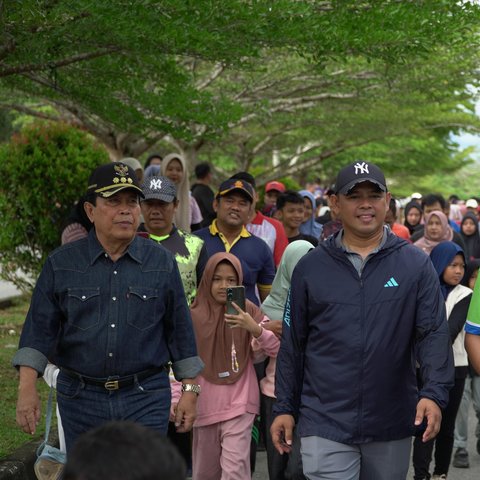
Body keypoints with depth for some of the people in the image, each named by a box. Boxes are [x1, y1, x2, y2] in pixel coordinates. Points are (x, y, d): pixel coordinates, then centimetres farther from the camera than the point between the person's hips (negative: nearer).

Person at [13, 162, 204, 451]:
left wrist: (190, 390, 6)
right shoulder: (61, 264, 3)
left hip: (146, 398, -1)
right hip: (80, 397, 1)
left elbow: (180, 328, 7)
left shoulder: (162, 262, 4)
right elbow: (39, 329, 0)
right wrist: (28, 387, -10)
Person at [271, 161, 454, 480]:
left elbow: (434, 333, -6)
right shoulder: (311, 267, 2)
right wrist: (286, 408, 5)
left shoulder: (416, 265, 0)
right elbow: (293, 343, 6)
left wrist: (435, 392, -20)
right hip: (325, 424, -1)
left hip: (392, 427, 1)